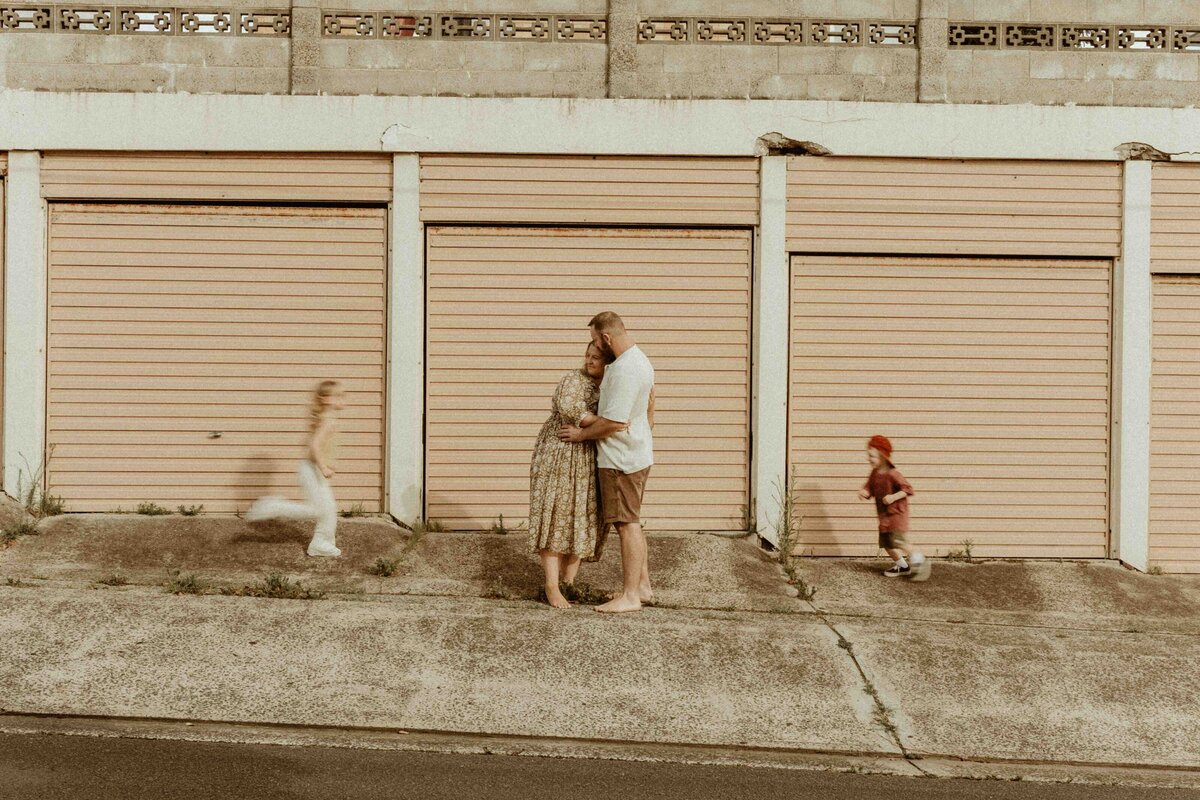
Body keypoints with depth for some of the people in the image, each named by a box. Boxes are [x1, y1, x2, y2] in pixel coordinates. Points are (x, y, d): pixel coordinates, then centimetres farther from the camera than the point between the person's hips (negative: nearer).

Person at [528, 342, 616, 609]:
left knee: (582, 518, 7)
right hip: (560, 457, -7)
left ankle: (569, 581, 15)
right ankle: (552, 586, -3)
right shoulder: (574, 379, -8)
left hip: (589, 463, 7)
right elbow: (568, 407, -27)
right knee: (556, 517, -5)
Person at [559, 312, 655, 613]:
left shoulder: (623, 371, -24)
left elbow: (614, 421, -26)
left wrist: (580, 434, -12)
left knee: (627, 524, -5)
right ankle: (643, 587, 23)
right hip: (637, 453, 11)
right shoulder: (639, 359, 11)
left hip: (622, 459, -11)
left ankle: (630, 596, 2)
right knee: (632, 523, 16)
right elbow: (649, 394, 28)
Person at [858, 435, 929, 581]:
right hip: (884, 514, 8)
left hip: (897, 512, -8)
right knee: (886, 542, 9)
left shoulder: (892, 474, -19)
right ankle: (901, 565, 26)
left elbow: (908, 488, -18)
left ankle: (918, 559, 0)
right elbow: (869, 488, 8)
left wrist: (894, 497, -30)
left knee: (897, 540, -18)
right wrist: (864, 493, -15)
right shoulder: (874, 473, 4)